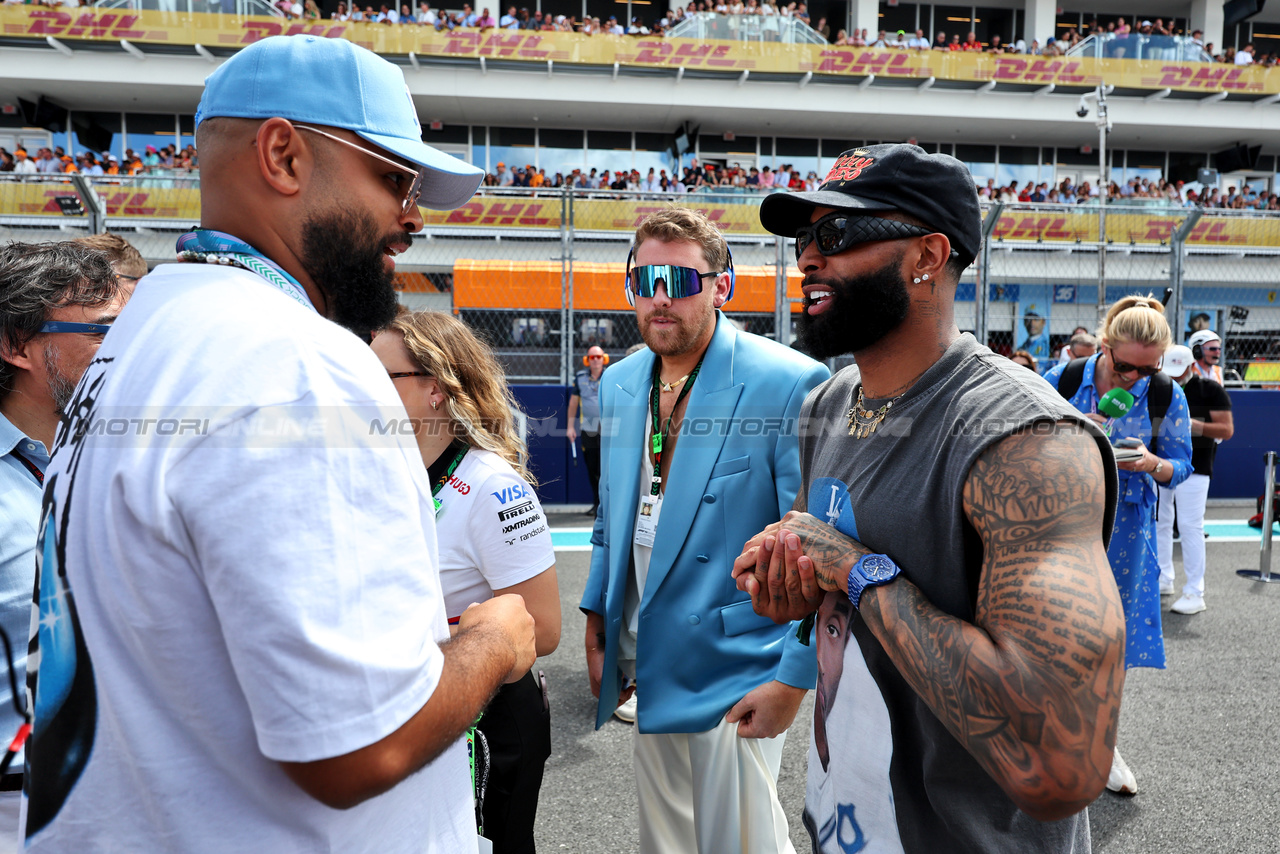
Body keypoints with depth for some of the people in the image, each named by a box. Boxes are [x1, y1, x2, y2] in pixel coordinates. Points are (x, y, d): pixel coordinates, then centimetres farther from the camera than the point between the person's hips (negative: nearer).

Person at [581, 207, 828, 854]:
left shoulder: (790, 385, -17)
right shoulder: (619, 384, 5)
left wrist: (794, 675, -16)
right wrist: (597, 617, 13)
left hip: (736, 677, -6)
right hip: (650, 666, 6)